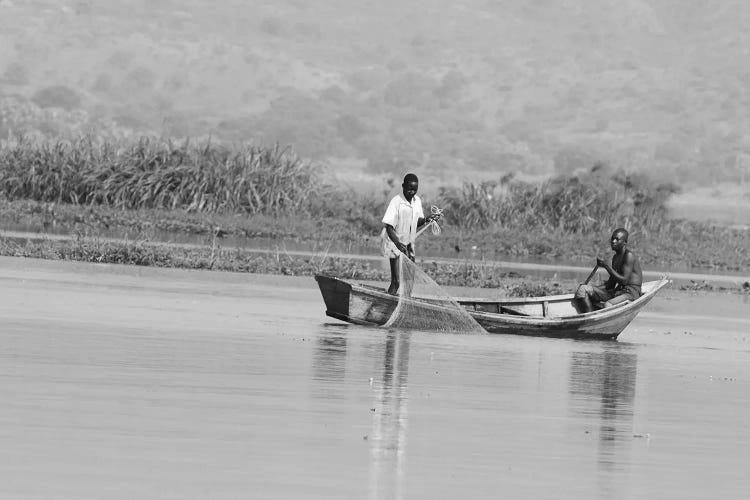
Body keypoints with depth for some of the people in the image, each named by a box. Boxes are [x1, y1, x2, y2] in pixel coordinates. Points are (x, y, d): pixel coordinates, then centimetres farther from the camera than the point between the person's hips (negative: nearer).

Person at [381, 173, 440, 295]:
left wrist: (426, 219, -7)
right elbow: (389, 227, -23)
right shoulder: (396, 202, -20)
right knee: (396, 281, -9)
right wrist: (398, 243, -37)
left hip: (408, 243, 7)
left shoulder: (417, 201, 0)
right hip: (394, 242, -7)